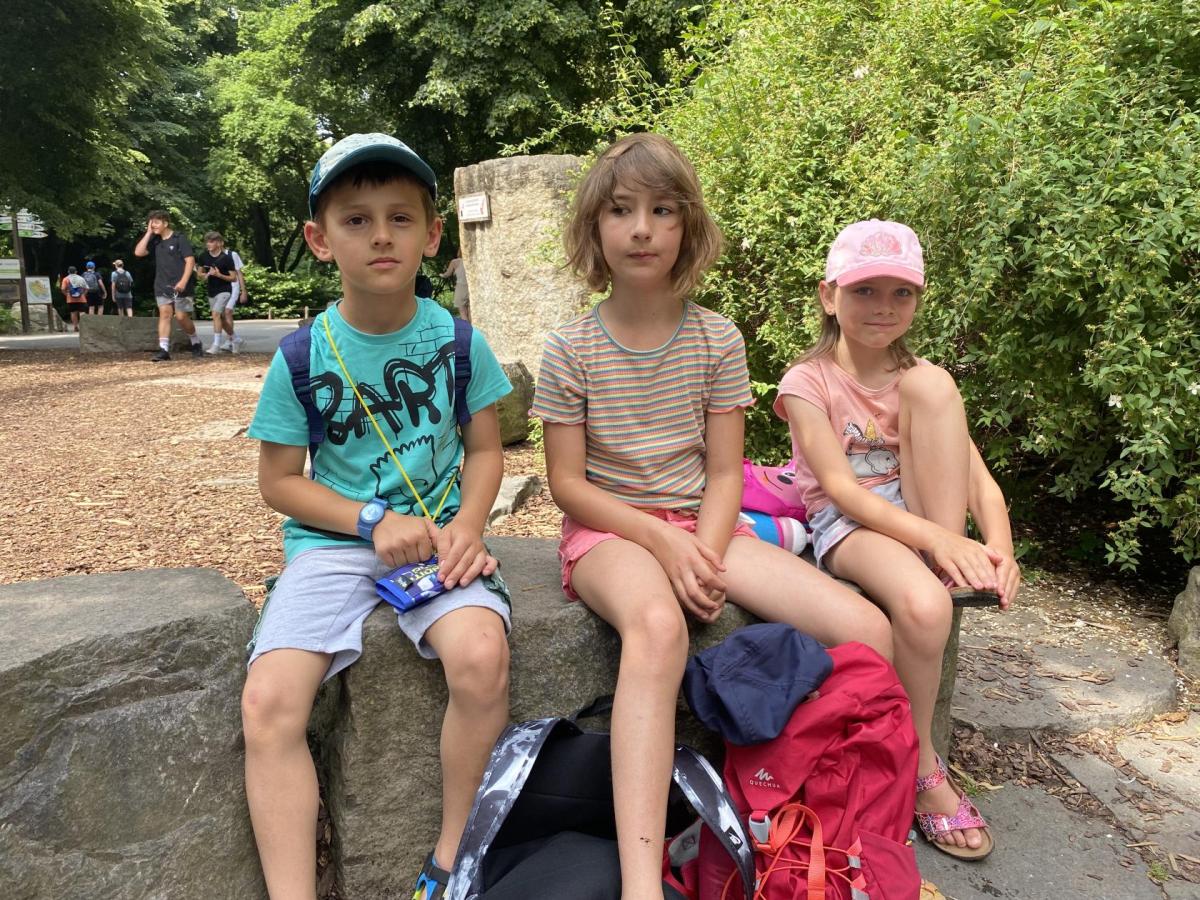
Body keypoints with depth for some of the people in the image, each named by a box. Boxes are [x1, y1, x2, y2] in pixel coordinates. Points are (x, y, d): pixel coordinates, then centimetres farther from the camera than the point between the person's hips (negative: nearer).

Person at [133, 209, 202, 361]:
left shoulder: (179, 239, -5)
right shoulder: (155, 241, 13)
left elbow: (190, 260, -11)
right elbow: (138, 252, 4)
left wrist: (183, 281, -20)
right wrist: (148, 233, 1)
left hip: (180, 286, -5)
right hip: (162, 286, 5)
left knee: (181, 317, -4)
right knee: (164, 314, -4)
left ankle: (196, 343, 18)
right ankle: (164, 350, -9)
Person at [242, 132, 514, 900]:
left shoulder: (457, 340, -1)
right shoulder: (301, 357, -3)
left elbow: (484, 449, 6)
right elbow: (279, 481, 2)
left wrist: (467, 525, -12)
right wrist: (375, 522, -12)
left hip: (437, 534, 0)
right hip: (334, 541, 1)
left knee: (482, 657, -29)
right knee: (269, 701, -22)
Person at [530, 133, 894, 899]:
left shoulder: (717, 340, 2)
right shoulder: (571, 350, -3)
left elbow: (724, 472, 1)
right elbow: (568, 484, -4)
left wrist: (705, 557, -17)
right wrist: (663, 543, -16)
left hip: (702, 525, 3)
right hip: (609, 530, -3)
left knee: (867, 630, -16)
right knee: (657, 627, -41)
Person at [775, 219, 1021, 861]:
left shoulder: (917, 377, 8)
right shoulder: (808, 382, -6)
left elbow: (978, 475, -1)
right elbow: (840, 486, -18)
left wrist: (999, 545, -23)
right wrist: (935, 539, -32)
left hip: (922, 512, 4)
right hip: (847, 522, -4)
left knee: (931, 383, -18)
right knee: (922, 604, -38)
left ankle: (955, 567, -21)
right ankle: (922, 770, -13)